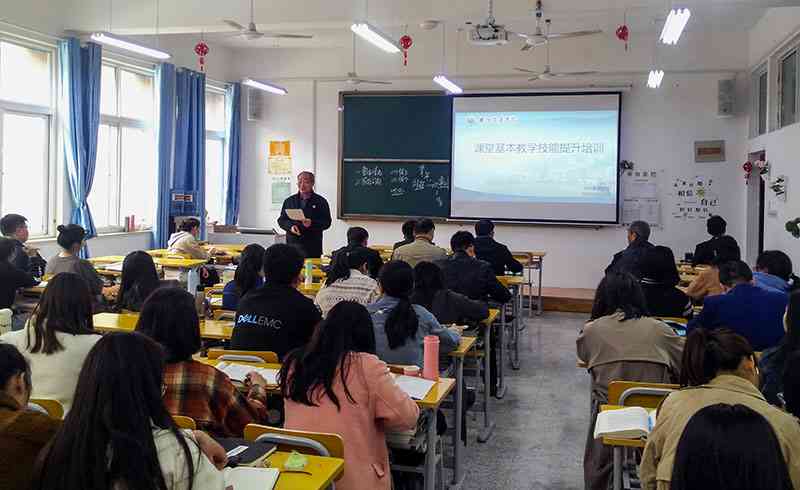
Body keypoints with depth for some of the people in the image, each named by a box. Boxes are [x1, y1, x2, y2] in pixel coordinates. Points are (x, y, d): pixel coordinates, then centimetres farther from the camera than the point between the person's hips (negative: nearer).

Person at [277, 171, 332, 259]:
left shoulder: (321, 201, 6)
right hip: (292, 244, 2)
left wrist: (312, 223, -16)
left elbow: (327, 222, 1)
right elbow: (281, 220, 14)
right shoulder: (289, 201, 15)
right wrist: (290, 226, -6)